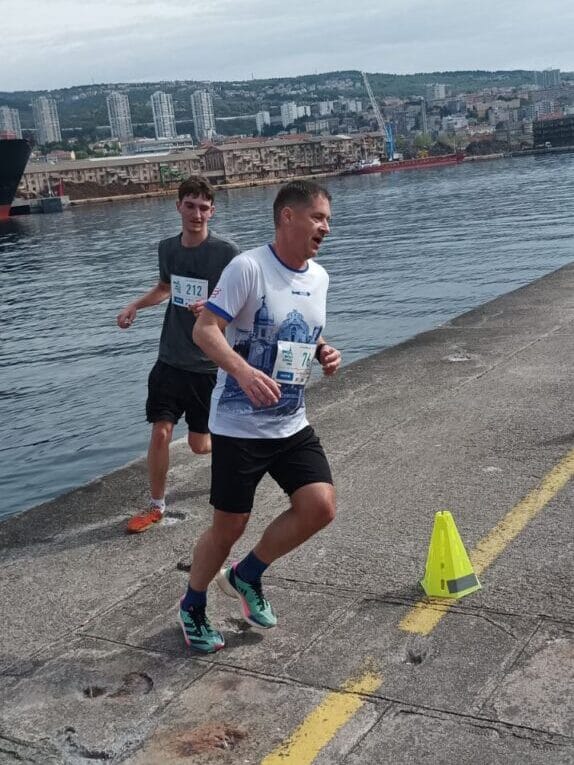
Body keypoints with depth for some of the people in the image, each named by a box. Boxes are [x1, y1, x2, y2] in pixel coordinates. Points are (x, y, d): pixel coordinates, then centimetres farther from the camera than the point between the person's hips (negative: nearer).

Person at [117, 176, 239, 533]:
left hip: (209, 365, -4)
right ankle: (156, 506, 14)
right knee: (161, 432, -4)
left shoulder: (227, 252, -14)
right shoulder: (168, 248, 3)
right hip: (171, 360, 4)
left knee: (199, 445, 8)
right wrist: (134, 306, 11)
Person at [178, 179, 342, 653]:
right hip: (239, 426, -6)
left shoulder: (319, 277, 7)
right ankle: (192, 609, 31)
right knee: (229, 527, 3)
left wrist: (325, 353, 0)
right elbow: (204, 330, -21)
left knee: (321, 507, -7)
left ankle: (246, 576, 18)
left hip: (292, 425, 6)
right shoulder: (249, 267, -16)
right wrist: (244, 371, -38)